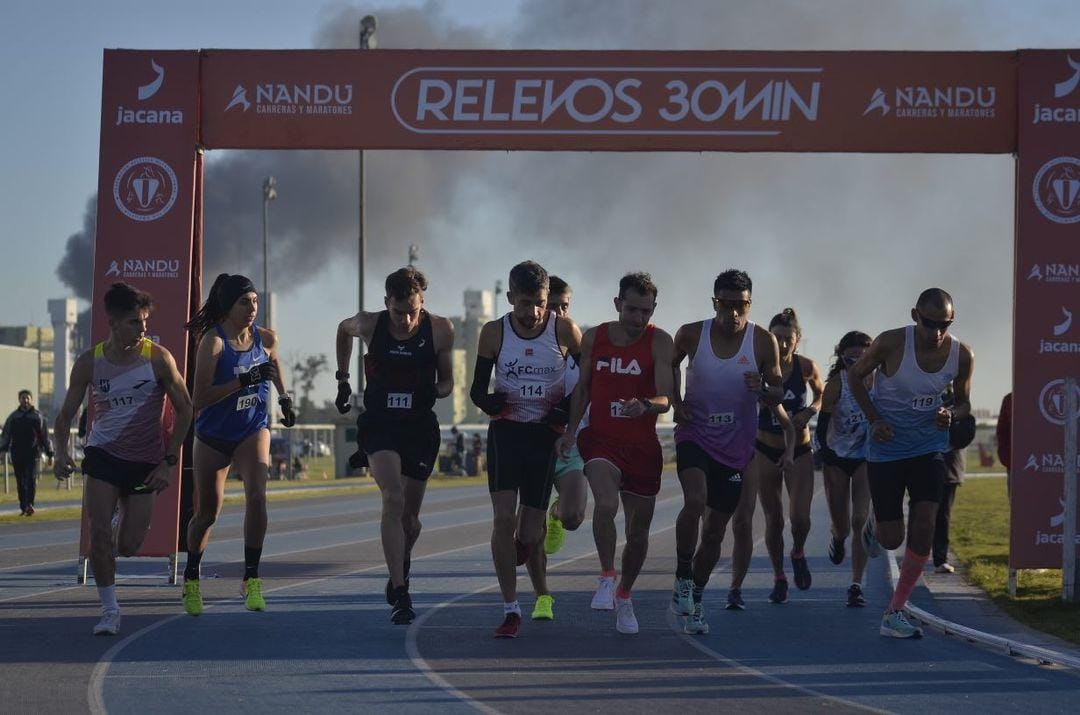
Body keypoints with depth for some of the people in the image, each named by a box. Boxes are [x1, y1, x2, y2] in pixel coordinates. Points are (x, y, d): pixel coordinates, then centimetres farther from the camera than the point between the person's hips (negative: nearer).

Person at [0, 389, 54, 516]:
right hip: (17, 455, 2)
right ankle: (23, 507, 9)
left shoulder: (38, 417, 8)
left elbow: (45, 437, 10)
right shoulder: (13, 417, 12)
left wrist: (49, 454, 8)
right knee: (20, 482, 3)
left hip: (33, 453, -2)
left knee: (31, 479, -15)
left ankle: (30, 505, -24)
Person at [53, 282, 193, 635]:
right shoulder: (89, 362, -7)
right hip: (103, 455, 1)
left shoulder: (158, 358, -12)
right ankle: (109, 609, 1)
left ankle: (128, 523, 39)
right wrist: (61, 452, -16)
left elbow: (184, 409, -4)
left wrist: (169, 461, -10)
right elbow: (66, 414, 2)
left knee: (128, 546, 1)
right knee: (99, 533, -14)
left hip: (146, 462, -1)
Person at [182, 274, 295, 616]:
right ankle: (191, 579, 31)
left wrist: (284, 397, 18)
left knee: (256, 496, -22)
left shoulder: (266, 338, -5)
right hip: (213, 437, -2)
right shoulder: (213, 341, -19)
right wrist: (245, 380, -30)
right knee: (207, 512, 7)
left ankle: (251, 578, -14)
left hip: (253, 431, 2)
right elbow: (199, 399, -26)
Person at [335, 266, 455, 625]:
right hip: (379, 424, -2)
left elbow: (447, 381, 5)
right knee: (393, 500, -22)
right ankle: (400, 594, -26)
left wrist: (435, 392, -18)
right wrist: (342, 379, 17)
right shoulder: (369, 325, -7)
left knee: (410, 514, 11)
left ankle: (402, 564, 45)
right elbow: (343, 329, 17)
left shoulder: (440, 330, -7)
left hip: (420, 427, 2)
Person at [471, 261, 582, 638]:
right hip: (506, 431, 0)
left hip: (547, 434, 0)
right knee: (503, 517, -14)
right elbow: (477, 388, 3)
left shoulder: (564, 330, -7)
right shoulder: (494, 333, -4)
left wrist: (567, 410, -11)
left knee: (530, 532, 0)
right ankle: (511, 610, -6)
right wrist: (489, 401, -20)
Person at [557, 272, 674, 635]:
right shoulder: (594, 338, 2)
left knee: (638, 532, 9)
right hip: (601, 440, 0)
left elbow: (665, 398, -16)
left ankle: (624, 595, 33)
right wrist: (571, 429, 2)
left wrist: (645, 405, -37)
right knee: (605, 505, -28)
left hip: (642, 445, 0)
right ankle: (607, 576, -8)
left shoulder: (660, 342, -6)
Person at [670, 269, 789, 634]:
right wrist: (676, 402, -2)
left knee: (716, 530, 8)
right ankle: (682, 577, -9)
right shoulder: (691, 334, -8)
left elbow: (779, 395, 0)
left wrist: (763, 388, -23)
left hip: (736, 444, 2)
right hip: (695, 433, -1)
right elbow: (671, 365, 13)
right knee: (695, 502, -28)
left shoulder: (763, 341, -9)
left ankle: (695, 601, 25)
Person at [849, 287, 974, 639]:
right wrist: (874, 419, -13)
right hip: (886, 449, -2)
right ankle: (874, 524, 41)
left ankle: (895, 613, -4)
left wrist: (951, 415, -16)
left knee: (924, 525, -14)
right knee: (891, 539, -1)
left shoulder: (962, 356, -8)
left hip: (929, 448, 2)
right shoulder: (892, 343, -18)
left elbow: (964, 402, 8)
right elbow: (855, 375, -1)